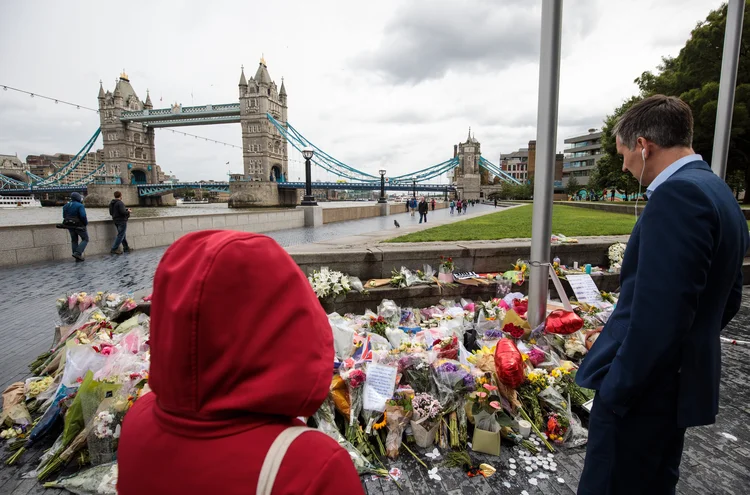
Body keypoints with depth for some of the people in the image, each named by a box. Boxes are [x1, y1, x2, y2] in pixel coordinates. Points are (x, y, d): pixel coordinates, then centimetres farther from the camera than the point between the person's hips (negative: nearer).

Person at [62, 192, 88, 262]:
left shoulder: (66, 205, 7)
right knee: (85, 239, 8)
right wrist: (86, 223, -8)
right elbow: (83, 216, -24)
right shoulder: (80, 206, -16)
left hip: (69, 225, 7)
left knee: (74, 240, 14)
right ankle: (78, 253, -10)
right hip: (79, 226, -6)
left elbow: (64, 216, 9)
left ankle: (78, 258, 14)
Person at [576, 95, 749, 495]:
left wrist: (616, 390, -18)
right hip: (682, 377, 10)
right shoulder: (718, 192, 11)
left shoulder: (677, 194, -22)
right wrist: (690, 349, 20)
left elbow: (658, 313, -27)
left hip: (645, 386, -10)